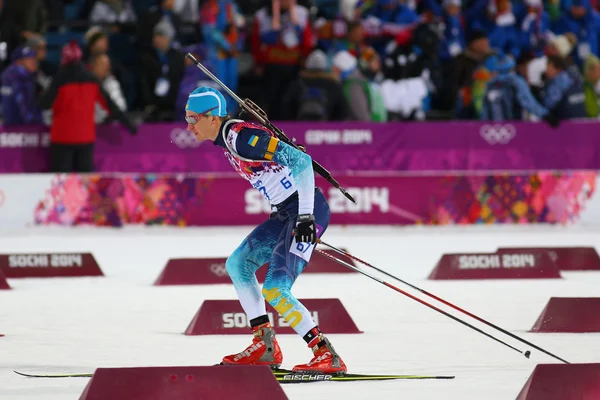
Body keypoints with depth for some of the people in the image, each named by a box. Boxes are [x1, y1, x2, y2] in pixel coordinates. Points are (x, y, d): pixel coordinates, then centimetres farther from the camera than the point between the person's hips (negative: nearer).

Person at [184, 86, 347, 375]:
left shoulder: (240, 137, -19)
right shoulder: (226, 140, 11)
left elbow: (300, 161, -25)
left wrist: (306, 216, -28)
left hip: (308, 211, -11)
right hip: (285, 213, 11)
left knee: (274, 291, -16)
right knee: (238, 264, 18)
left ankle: (328, 356, -13)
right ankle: (265, 346, 18)